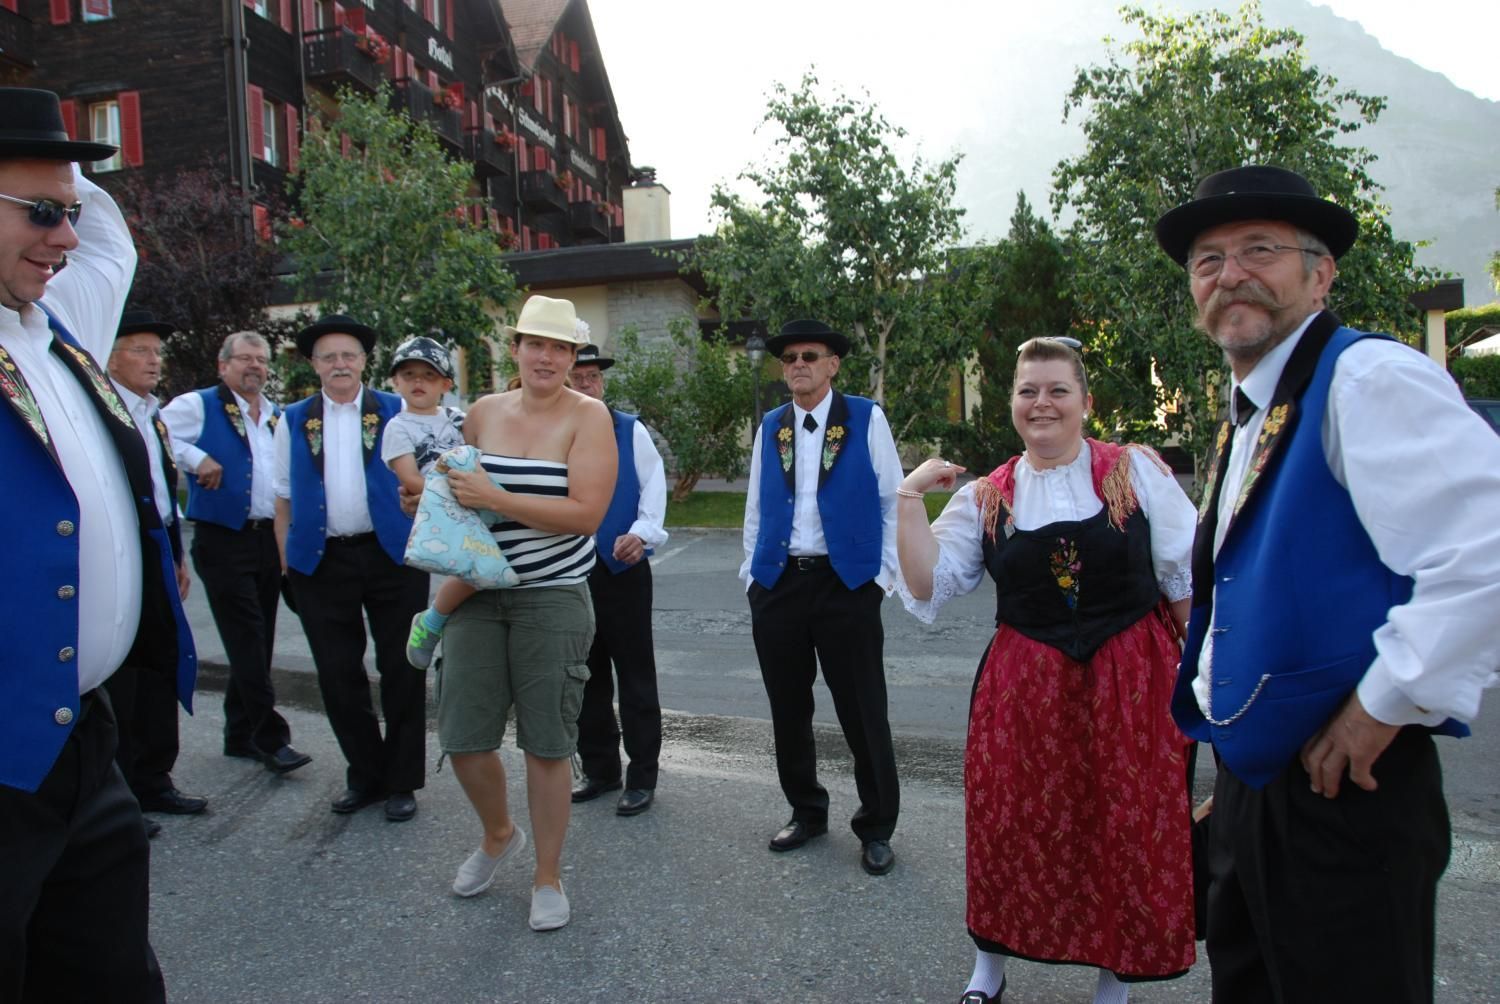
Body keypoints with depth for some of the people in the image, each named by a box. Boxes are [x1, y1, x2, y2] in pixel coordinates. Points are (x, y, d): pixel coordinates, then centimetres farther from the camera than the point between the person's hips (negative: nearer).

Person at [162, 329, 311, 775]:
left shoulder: (278, 417, 16)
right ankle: (271, 736, -1)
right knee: (248, 643, -7)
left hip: (270, 539, 6)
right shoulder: (199, 405, -2)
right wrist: (197, 458, -17)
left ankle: (241, 735, 23)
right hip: (224, 541, -6)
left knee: (257, 645, 11)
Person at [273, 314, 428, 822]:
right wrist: (287, 560, 4)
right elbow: (284, 496, 10)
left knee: (401, 672, 4)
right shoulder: (294, 421, 8)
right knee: (338, 676, 8)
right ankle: (365, 775, 26)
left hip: (392, 556, -2)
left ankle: (401, 781, 19)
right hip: (322, 564, 2)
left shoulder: (395, 412, 3)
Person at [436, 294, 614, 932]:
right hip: (477, 593, 4)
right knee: (462, 737, 5)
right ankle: (498, 835, 37)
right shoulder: (483, 413, 7)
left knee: (546, 746, 3)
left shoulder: (588, 416, -7)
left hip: (552, 598, -4)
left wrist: (493, 498, -18)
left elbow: (586, 513, -17)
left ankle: (548, 878, 24)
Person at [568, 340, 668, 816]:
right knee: (586, 676, 14)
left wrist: (642, 532, -21)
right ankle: (599, 769, 29)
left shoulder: (630, 430, 0)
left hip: (623, 569, -3)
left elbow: (654, 484, -5)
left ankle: (641, 777, 14)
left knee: (635, 677, 2)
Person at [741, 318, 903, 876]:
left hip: (848, 584, -4)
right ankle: (807, 814, 31)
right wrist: (751, 570, 9)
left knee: (863, 714, 3)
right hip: (777, 584, 4)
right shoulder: (770, 427, 11)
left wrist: (884, 573, -3)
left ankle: (876, 830, 20)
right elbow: (756, 506, 15)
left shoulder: (866, 419, 0)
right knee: (789, 711, 12)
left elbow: (893, 500, 1)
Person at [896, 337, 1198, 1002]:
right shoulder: (986, 498, 4)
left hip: (1132, 679, -1)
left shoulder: (1137, 470, -1)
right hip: (1024, 686, 1)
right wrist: (911, 498, -7)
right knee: (1008, 822, 8)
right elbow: (927, 586, -1)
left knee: (1131, 828, 7)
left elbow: (1187, 578, 2)